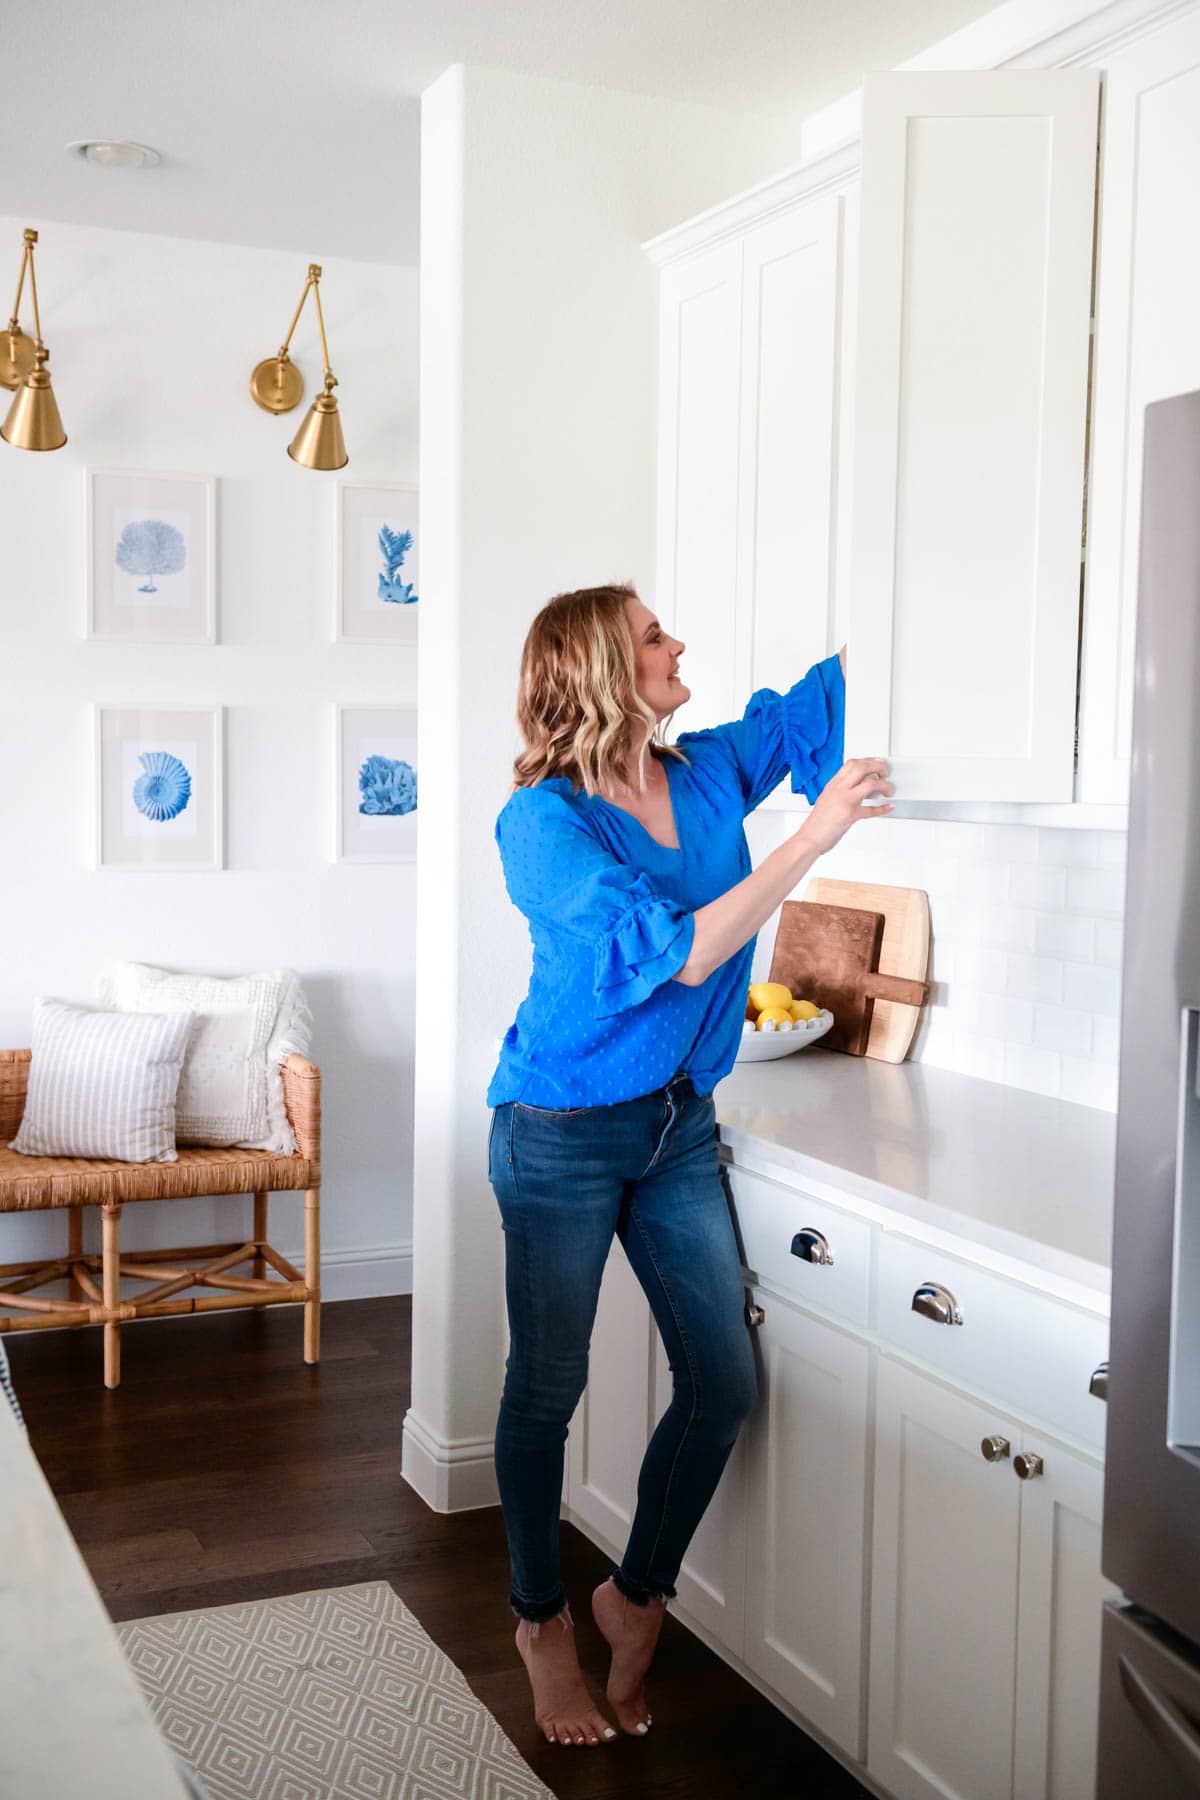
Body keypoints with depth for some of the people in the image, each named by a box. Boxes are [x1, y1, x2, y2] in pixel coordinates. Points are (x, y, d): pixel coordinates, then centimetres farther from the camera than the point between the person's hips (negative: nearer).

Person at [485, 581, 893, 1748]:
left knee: (723, 1385, 6)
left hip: (680, 1124, 6)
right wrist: (812, 839, -26)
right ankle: (542, 1622, 31)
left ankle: (636, 1596, 29)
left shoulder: (709, 772, 3)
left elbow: (820, 698, 14)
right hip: (563, 1133, -6)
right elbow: (673, 952, -25)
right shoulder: (544, 821, -16)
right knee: (548, 1388, 9)